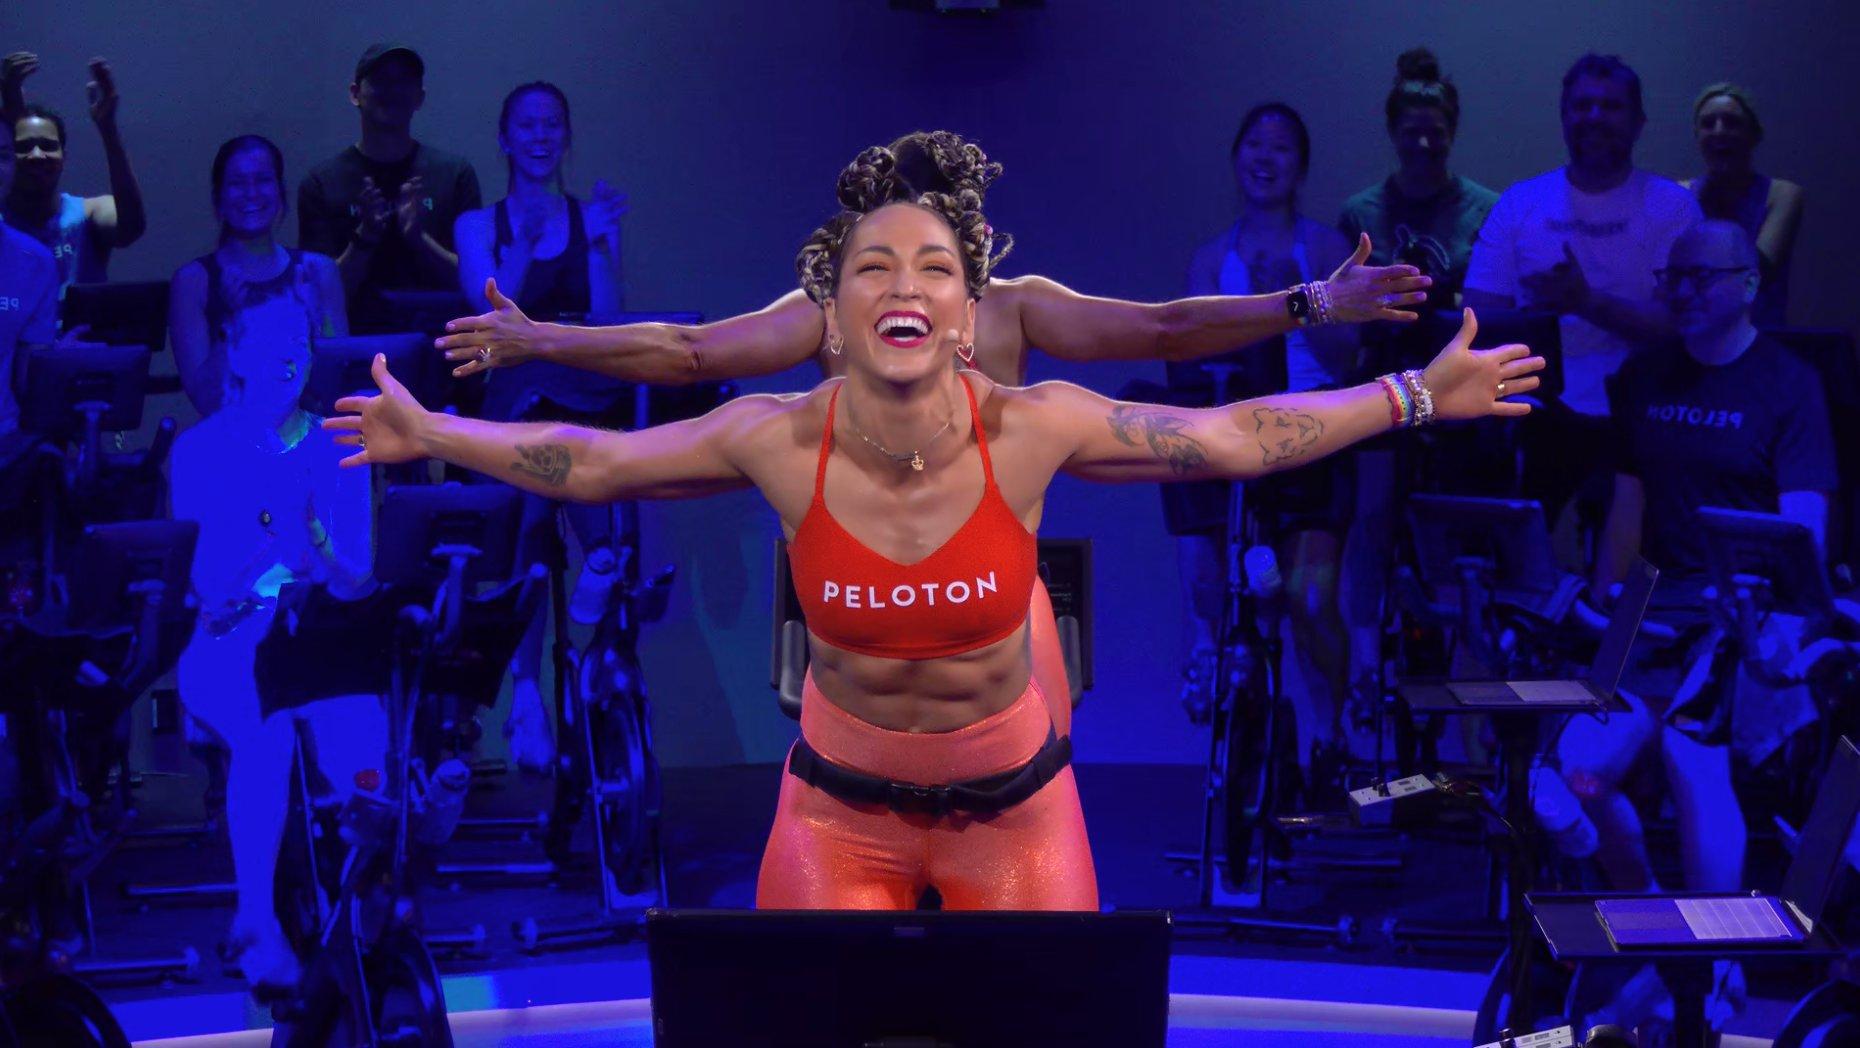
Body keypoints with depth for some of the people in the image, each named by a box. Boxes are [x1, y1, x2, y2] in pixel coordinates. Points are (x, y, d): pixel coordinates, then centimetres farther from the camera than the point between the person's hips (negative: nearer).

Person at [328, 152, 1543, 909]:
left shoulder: (1032, 429, -20)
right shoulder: (780, 439, -18)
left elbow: (1234, 435, -9)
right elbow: (592, 460, -3)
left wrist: (1420, 396, -6)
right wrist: (432, 434, 4)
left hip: (1014, 803, 0)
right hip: (842, 805, 0)